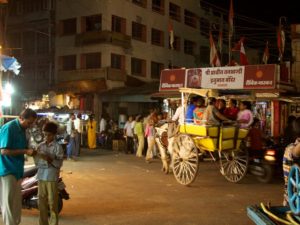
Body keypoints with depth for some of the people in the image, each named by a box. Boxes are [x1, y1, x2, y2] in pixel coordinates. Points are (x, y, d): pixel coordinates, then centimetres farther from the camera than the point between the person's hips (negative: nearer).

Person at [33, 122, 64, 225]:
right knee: (42, 202, 10)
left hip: (52, 177, -4)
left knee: (52, 202, 1)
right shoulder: (40, 146, 8)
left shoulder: (57, 147, -6)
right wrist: (37, 155, -11)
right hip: (41, 177, 5)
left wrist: (49, 159, -24)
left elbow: (59, 163, -11)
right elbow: (36, 161, 8)